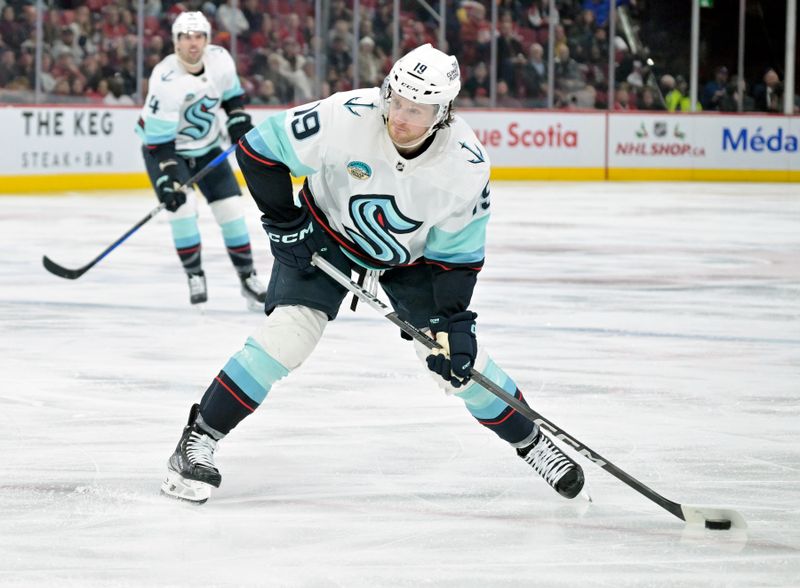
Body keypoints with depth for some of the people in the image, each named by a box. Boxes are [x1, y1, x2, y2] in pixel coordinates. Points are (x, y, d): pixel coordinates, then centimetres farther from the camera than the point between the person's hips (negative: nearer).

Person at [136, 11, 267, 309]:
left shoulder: (220, 59, -14)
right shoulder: (166, 80, -31)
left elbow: (232, 93, 10)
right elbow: (159, 138, -29)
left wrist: (239, 121, -2)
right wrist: (167, 178, -33)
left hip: (206, 146, 5)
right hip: (164, 145, -5)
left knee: (231, 206, -2)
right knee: (182, 204, -22)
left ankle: (247, 277, 9)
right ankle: (195, 276, -7)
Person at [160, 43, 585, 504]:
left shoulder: (467, 165, -26)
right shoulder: (345, 118, -34)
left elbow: (456, 255, -13)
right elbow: (259, 148, -21)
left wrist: (454, 321, -22)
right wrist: (285, 223, -19)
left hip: (412, 255, 2)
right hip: (326, 235, -2)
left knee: (456, 355, -4)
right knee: (290, 331, -20)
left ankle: (530, 441, 19)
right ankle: (199, 440, -11)